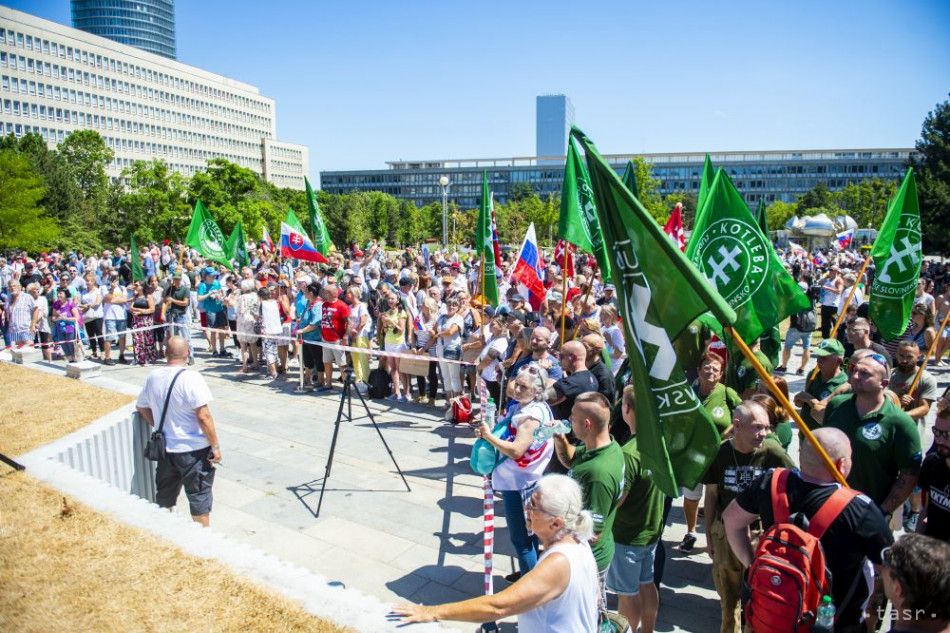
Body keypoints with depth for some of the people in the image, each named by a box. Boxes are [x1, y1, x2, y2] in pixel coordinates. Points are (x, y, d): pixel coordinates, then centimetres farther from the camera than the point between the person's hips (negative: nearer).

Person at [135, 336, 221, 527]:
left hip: (165, 448, 6)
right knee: (199, 496, 8)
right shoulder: (191, 377, -19)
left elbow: (142, 407, 13)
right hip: (194, 450, -6)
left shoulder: (153, 376, 0)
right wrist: (215, 446, -14)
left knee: (164, 497, 21)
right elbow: (203, 416, -21)